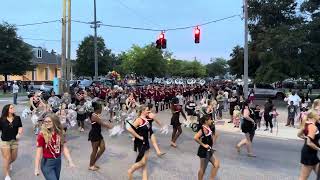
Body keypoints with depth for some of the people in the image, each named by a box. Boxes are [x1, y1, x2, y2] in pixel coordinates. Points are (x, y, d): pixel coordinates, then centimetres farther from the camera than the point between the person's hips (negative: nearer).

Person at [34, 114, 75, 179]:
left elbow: (64, 148, -1)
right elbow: (39, 152, -14)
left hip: (58, 161, 5)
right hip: (47, 163, -5)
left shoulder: (60, 133, -1)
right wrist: (36, 168, -15)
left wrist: (70, 161, -8)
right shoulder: (42, 135, -15)